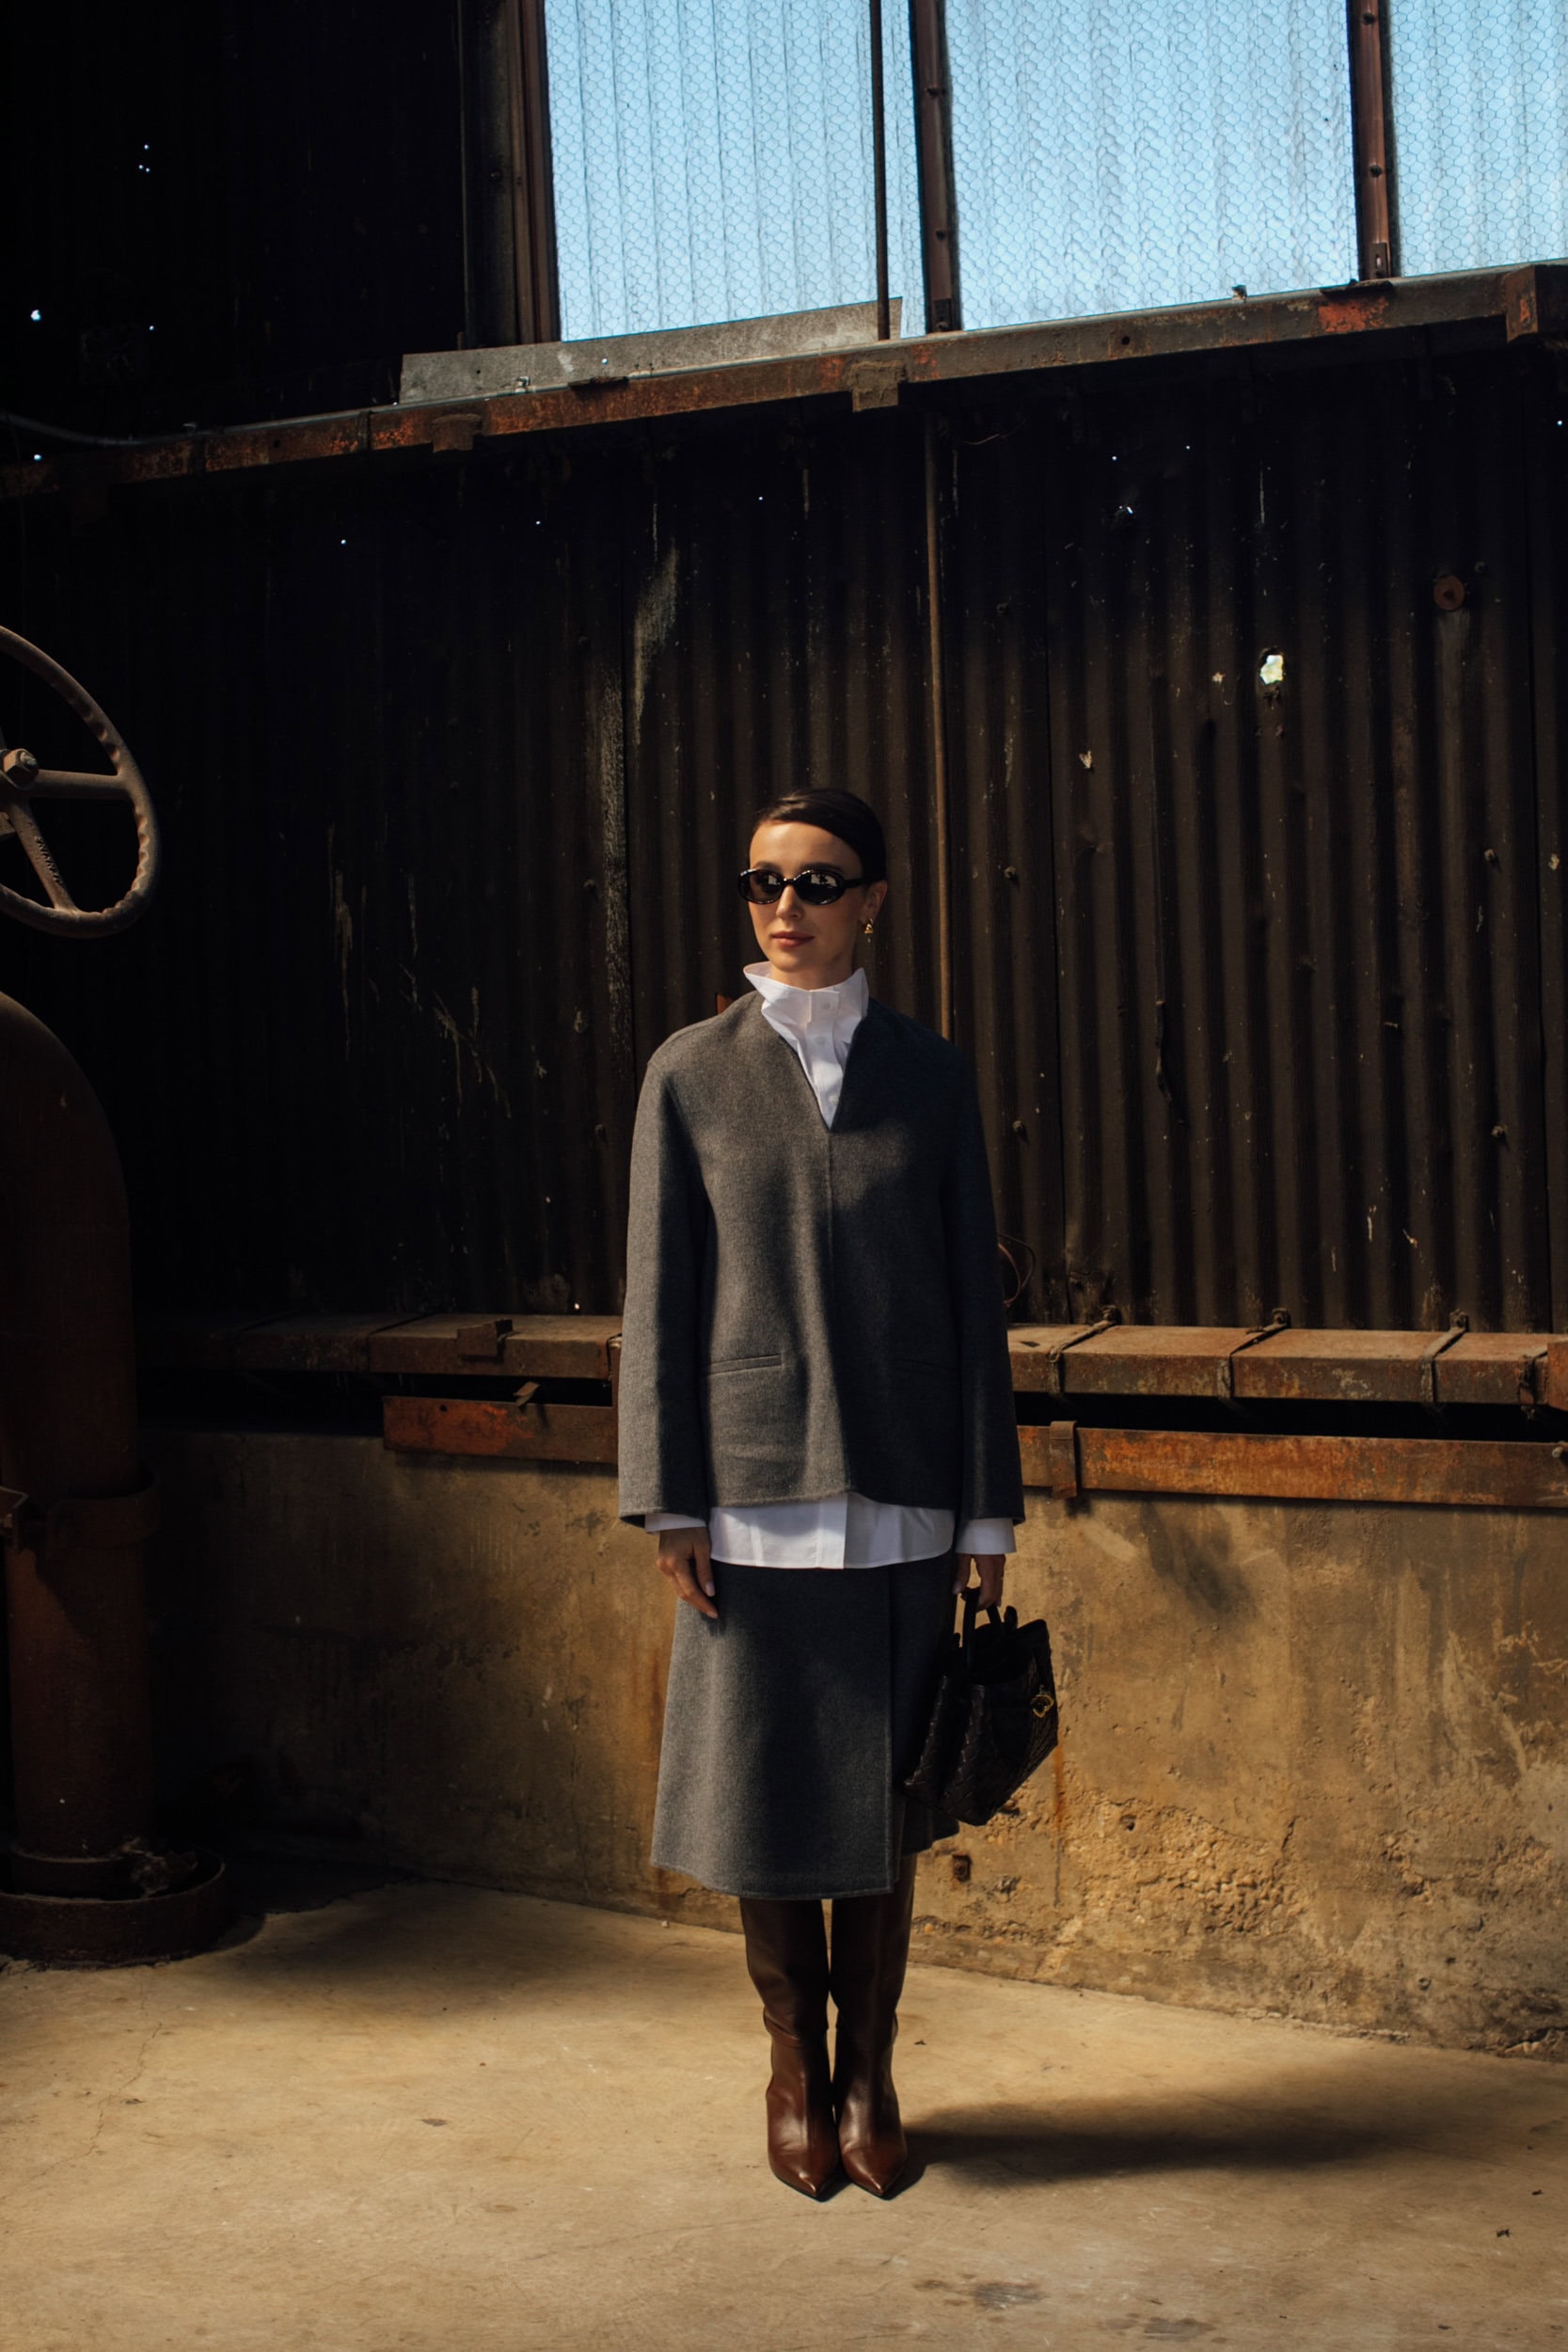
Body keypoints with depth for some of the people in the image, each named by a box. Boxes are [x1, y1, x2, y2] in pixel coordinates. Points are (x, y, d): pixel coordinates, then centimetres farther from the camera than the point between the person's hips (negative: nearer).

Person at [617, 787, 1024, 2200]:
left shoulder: (930, 1077, 5)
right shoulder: (692, 1074, 2)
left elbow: (974, 1295, 6)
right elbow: (660, 1295, 2)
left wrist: (988, 1503, 3)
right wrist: (669, 1501, -3)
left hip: (898, 1493, 1)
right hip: (754, 1486, -1)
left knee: (885, 1795, 7)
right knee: (767, 1789, 5)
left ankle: (869, 2072, 22)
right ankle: (796, 2070, 23)